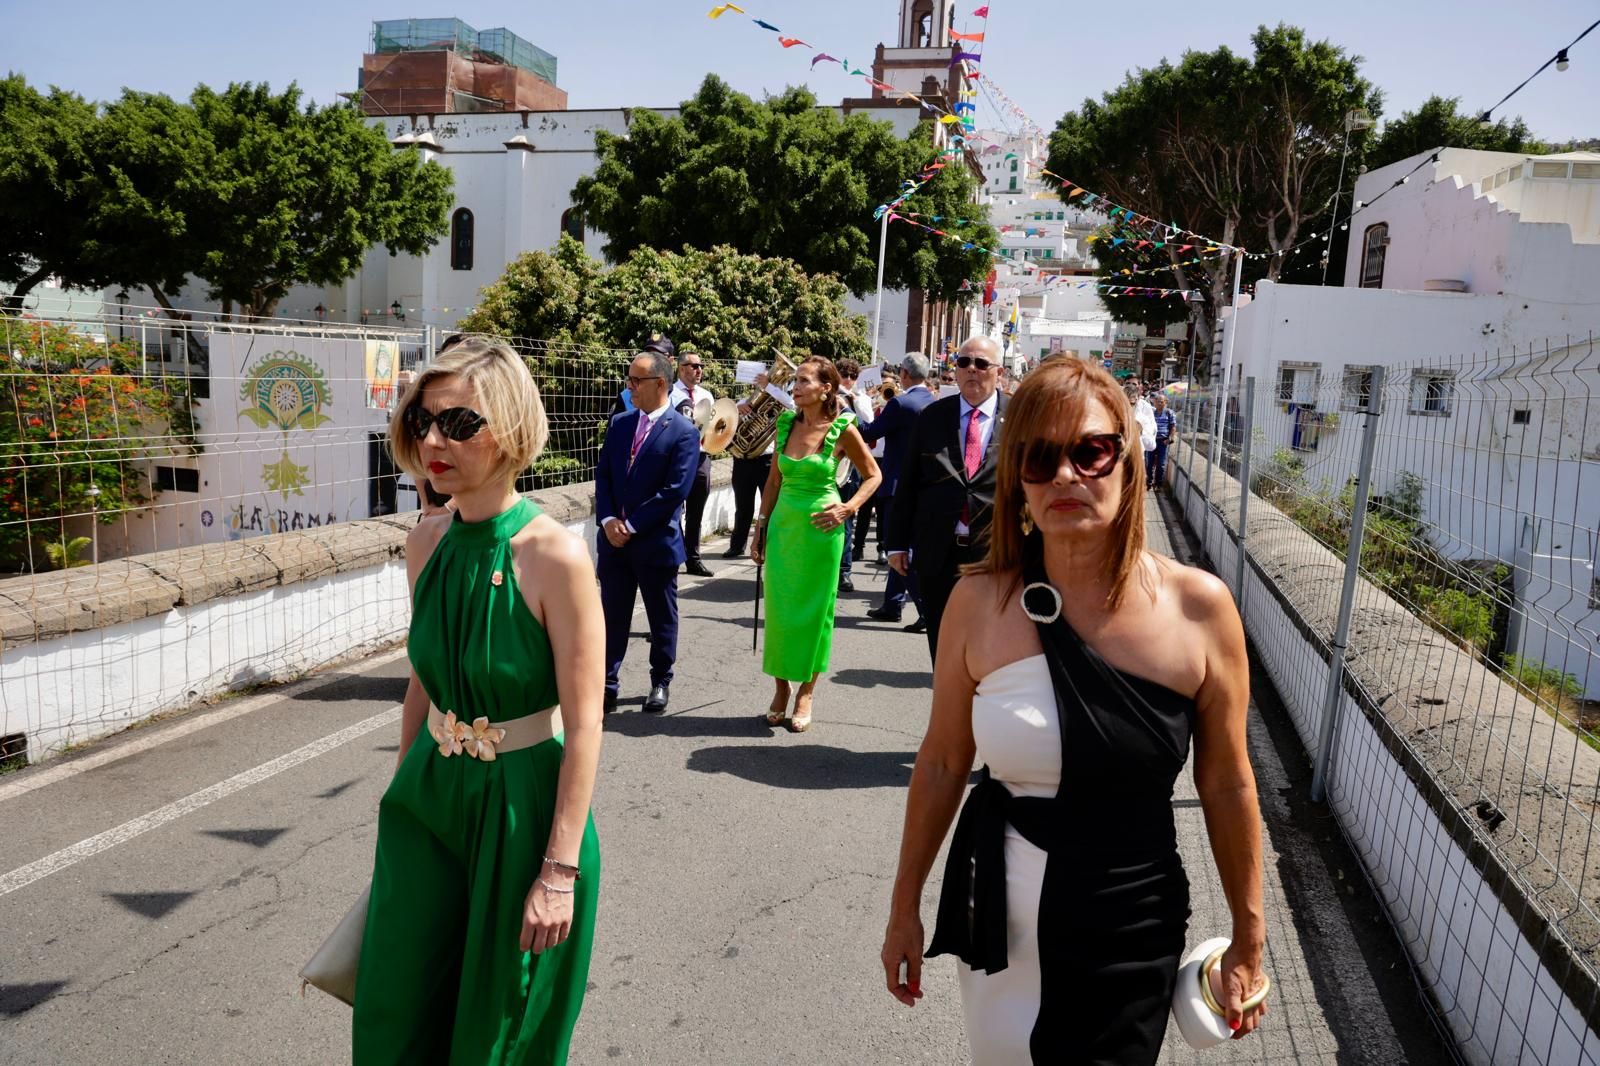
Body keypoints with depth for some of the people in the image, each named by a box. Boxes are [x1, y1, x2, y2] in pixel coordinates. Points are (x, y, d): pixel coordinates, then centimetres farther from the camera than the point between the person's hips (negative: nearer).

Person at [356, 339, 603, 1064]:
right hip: (429, 795, 6)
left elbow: (583, 726, -19)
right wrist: (400, 792, 16)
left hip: (522, 807, -5)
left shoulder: (555, 556, -21)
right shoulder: (425, 543, -2)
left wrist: (560, 871, -17)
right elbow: (422, 682, 10)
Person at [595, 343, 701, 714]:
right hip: (614, 539, 5)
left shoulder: (683, 432, -10)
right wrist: (608, 520, -8)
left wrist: (632, 525, -14)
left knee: (662, 618, 11)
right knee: (612, 616, 9)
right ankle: (606, 685, 17)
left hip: (656, 541, -4)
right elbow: (602, 474, 7)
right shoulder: (618, 424, 8)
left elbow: (676, 490, -15)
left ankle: (661, 683, 27)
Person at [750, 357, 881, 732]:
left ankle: (805, 693, 17)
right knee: (778, 607, 6)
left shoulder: (842, 429, -8)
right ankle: (781, 687, 22)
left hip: (821, 529, -4)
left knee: (814, 610, 5)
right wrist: (761, 526, 9)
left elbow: (873, 475, 2)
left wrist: (848, 509, -10)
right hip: (784, 525, 4)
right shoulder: (786, 423, 4)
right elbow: (774, 480, 11)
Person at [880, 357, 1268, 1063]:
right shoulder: (979, 601, -10)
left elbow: (1226, 785, -2)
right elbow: (942, 763, 0)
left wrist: (1248, 941, 5)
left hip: (1130, 941, -1)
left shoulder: (1198, 607, -12)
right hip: (995, 921, 1)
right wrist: (904, 907, 7)